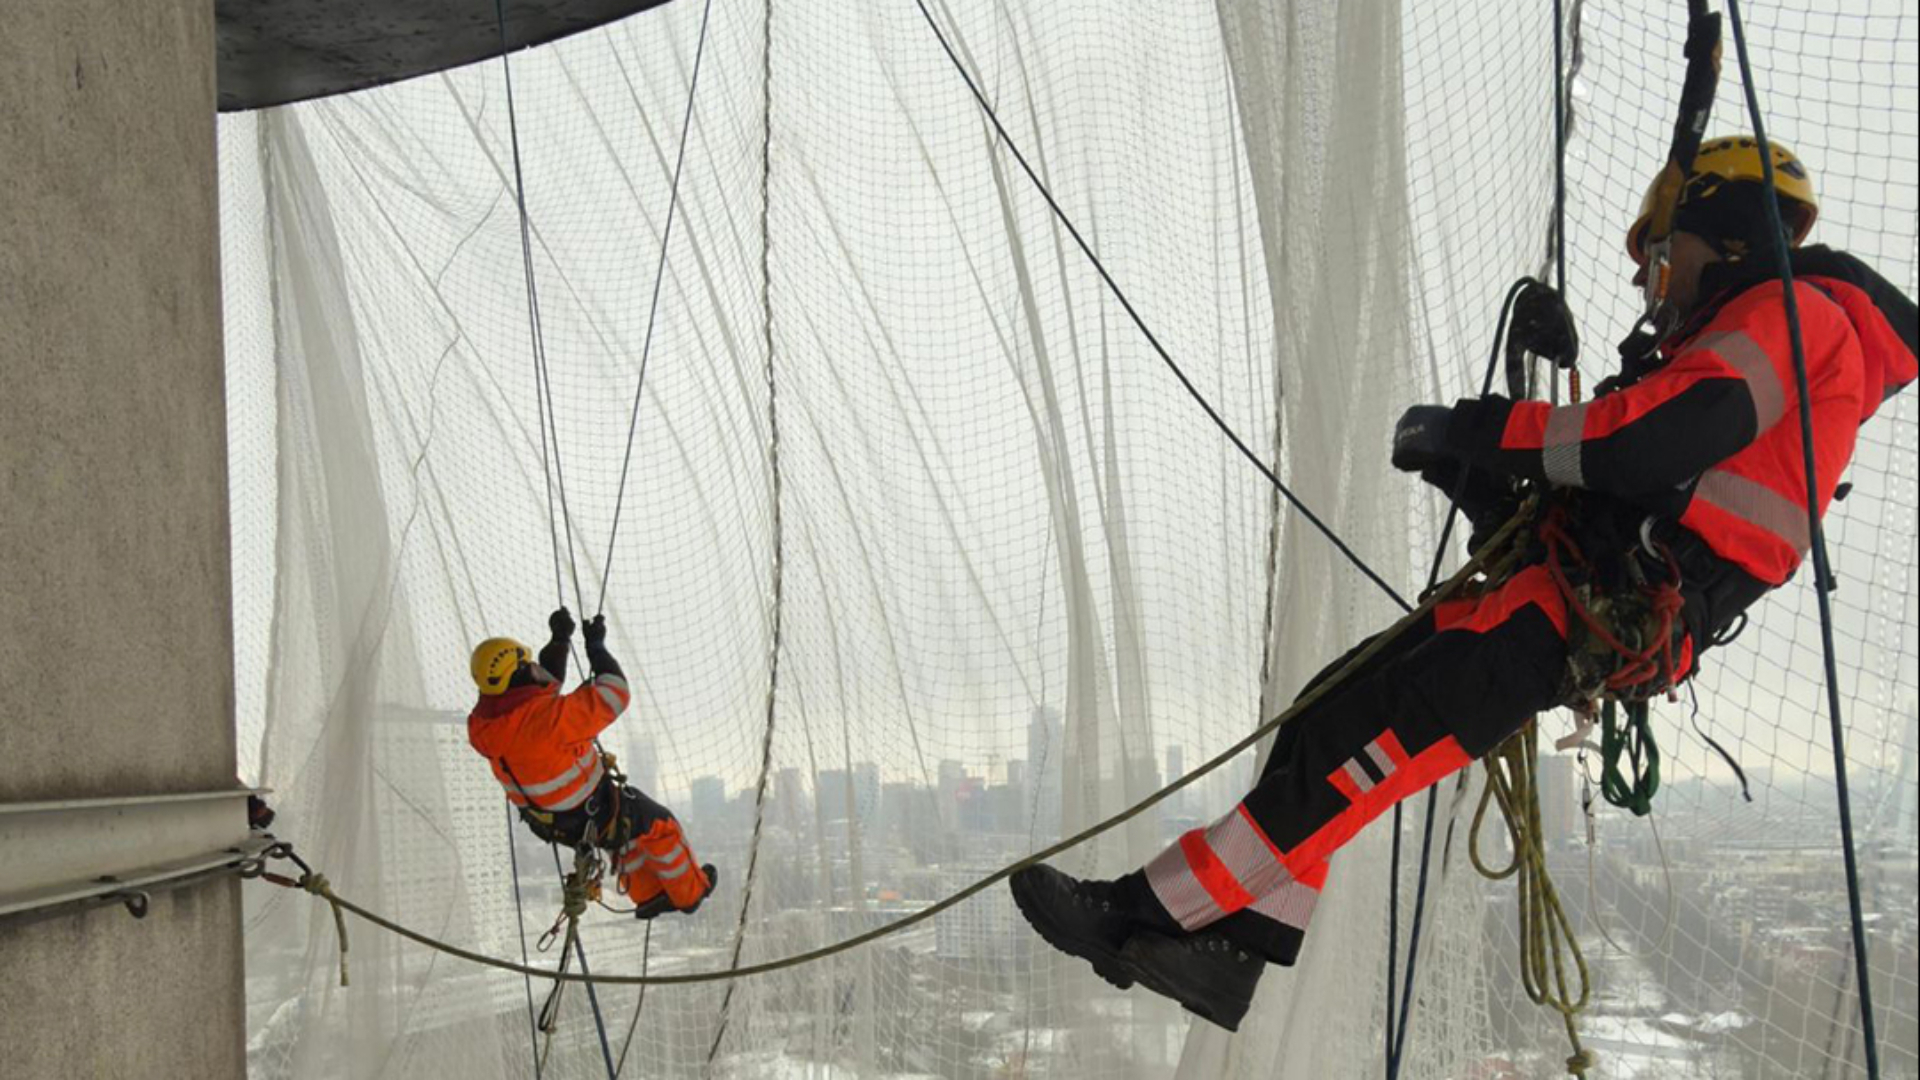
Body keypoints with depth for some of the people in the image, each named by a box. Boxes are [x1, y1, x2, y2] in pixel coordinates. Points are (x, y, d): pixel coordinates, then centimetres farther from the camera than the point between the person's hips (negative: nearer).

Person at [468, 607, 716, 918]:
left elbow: (542, 686, 7)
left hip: (544, 821, 7)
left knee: (626, 824, 33)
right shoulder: (550, 717, -40)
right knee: (658, 823, 21)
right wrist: (596, 646, -14)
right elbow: (615, 695, -27)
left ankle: (647, 897, 48)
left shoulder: (486, 720, -14)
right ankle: (690, 891, 41)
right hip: (591, 818, -7)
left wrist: (559, 641, 6)